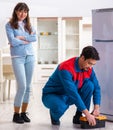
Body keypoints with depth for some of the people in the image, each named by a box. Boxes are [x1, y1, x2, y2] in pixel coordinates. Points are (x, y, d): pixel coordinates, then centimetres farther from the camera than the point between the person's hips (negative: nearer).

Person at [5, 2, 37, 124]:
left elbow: (34, 38, -2)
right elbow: (12, 41, -12)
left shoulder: (28, 25, 14)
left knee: (28, 87, 4)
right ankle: (16, 115, 1)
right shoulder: (9, 25, 1)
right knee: (22, 86, -12)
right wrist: (26, 41, -3)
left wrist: (21, 38, -10)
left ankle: (23, 113, 14)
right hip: (17, 57, -5)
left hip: (30, 56, 5)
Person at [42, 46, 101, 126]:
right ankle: (54, 116, -2)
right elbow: (72, 93, -38)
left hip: (69, 97, 6)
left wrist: (97, 107, -20)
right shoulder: (66, 68, -32)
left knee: (89, 85, -18)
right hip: (52, 95, -6)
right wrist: (87, 114, -40)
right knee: (60, 107, -41)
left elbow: (96, 87, -4)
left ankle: (78, 116, -8)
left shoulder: (88, 68, -10)